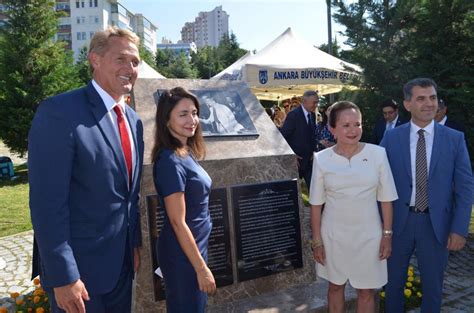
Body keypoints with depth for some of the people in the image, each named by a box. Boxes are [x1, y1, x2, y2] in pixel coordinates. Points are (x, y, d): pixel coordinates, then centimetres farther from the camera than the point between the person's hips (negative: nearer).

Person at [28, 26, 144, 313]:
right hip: (79, 267, -7)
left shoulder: (133, 121, 6)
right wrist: (63, 276, -19)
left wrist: (135, 242, 14)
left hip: (122, 262, 7)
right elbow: (47, 202, -20)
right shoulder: (59, 112, -17)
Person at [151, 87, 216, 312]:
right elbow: (178, 222, -22)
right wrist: (201, 268, -18)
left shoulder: (186, 153, 3)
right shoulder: (170, 161, -23)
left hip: (193, 247, 8)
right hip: (182, 254, -8)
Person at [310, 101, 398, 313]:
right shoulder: (322, 159, -8)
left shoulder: (377, 154, -8)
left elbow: (386, 198, -2)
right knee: (335, 286, 18)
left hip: (368, 234, 0)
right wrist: (317, 240, -1)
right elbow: (316, 204, -2)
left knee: (366, 291, 14)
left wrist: (387, 234, -2)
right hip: (334, 234, 0)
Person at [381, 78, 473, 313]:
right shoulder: (391, 138, -4)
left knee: (433, 285, 18)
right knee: (393, 280, 18)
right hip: (399, 221, 0)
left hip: (436, 224, 0)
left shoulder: (455, 139, -4)